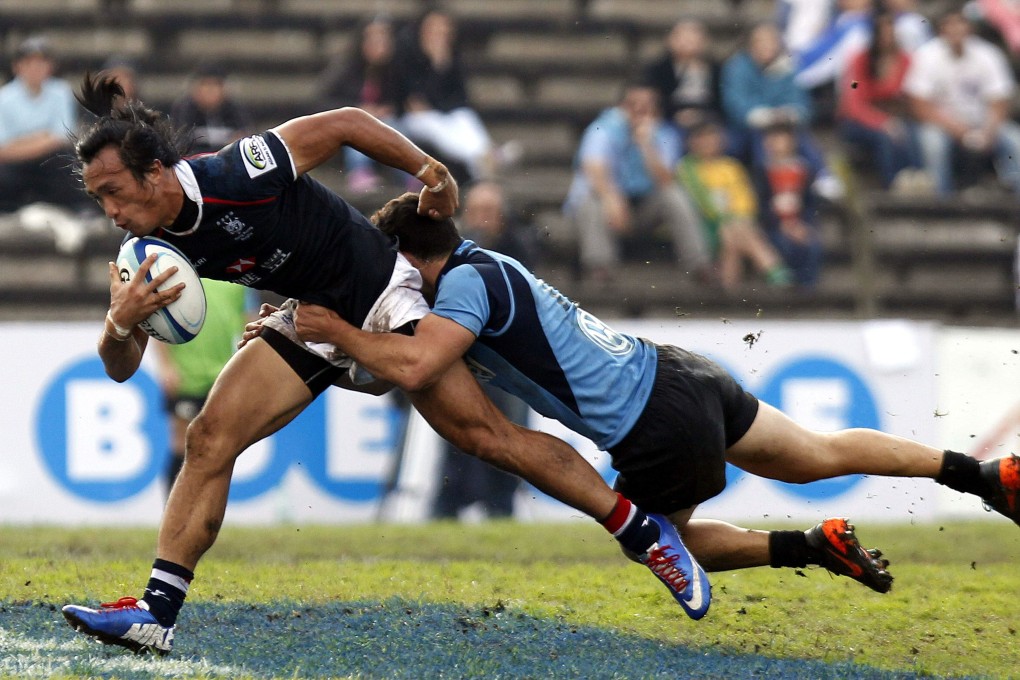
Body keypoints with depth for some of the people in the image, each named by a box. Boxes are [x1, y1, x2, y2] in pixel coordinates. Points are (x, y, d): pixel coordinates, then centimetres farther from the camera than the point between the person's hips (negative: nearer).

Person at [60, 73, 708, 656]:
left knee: (483, 434, -11)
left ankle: (644, 532, 0)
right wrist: (122, 323, -32)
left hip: (381, 294, -6)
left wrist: (429, 171, -12)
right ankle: (157, 612, -5)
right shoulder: (152, 246, -12)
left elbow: (345, 123, -18)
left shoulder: (237, 175, -32)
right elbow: (120, 368, -10)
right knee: (209, 440, -7)